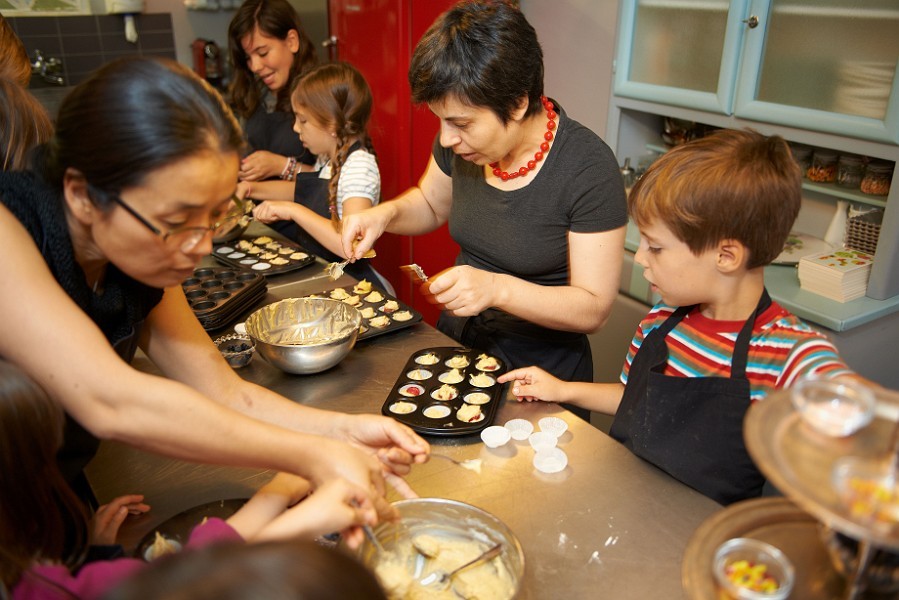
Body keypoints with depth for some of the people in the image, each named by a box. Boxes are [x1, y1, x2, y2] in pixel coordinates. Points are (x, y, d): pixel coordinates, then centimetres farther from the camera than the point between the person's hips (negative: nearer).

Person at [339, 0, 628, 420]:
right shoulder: (459, 138, -8)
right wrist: (384, 214, -9)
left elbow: (593, 308, -21)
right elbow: (429, 204, 12)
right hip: (455, 342, 6)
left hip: (539, 369, -5)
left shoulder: (588, 168, -25)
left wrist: (496, 288, -35)